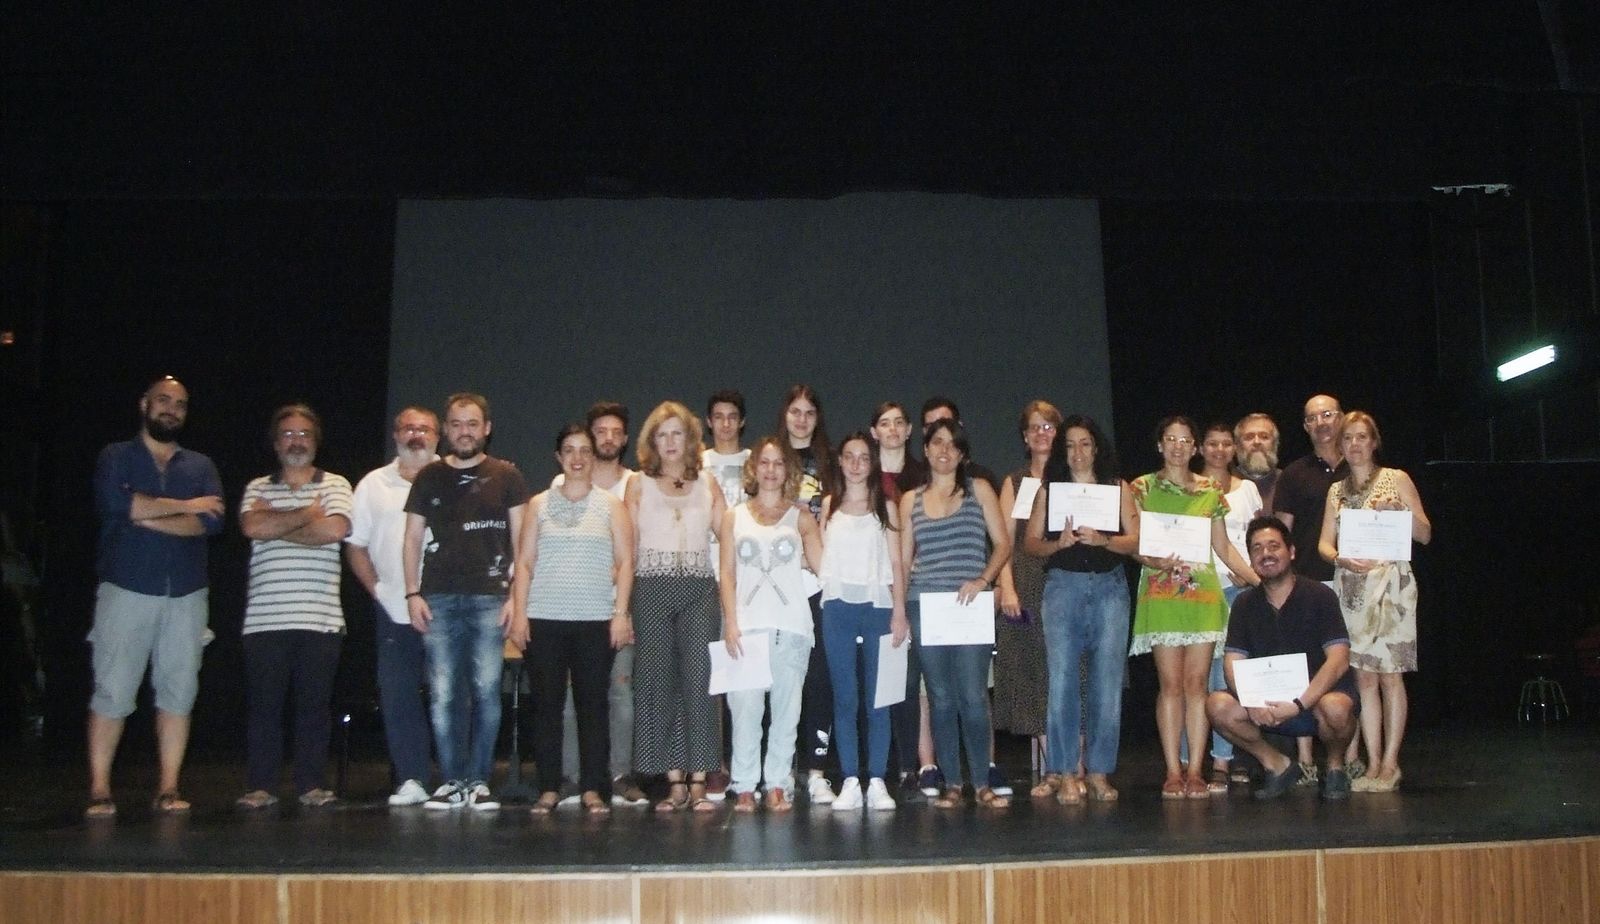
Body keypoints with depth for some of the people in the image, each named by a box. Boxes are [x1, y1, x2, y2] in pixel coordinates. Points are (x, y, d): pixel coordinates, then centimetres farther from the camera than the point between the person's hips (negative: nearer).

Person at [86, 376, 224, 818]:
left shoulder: (200, 466, 15)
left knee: (178, 690, 1)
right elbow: (115, 503, -13)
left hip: (187, 594, 2)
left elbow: (212, 521, -2)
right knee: (112, 690, -4)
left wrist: (147, 516, -8)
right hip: (126, 590, -2)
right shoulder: (116, 457, 8)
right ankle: (99, 789, 2)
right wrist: (185, 506, -6)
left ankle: (169, 788, 6)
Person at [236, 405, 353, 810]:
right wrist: (308, 512, -2)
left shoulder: (334, 485, 10)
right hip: (265, 618, 1)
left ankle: (312, 785, 10)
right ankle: (259, 787, 10)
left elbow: (336, 529, -9)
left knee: (315, 704, 2)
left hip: (321, 617, -1)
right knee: (263, 704, 2)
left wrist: (276, 527, -3)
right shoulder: (258, 488, 14)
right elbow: (252, 526, -6)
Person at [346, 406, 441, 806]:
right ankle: (411, 780, 8)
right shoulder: (374, 484, 11)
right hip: (393, 610, 2)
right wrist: (376, 588, 1)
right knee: (397, 696, 2)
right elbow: (355, 544, 12)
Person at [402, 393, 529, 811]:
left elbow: (521, 540, 5)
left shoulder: (506, 476, 7)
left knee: (486, 692, -4)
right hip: (438, 599, 2)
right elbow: (412, 539, 13)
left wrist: (517, 595, -4)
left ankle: (479, 782, 4)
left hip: (489, 598, -2)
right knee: (442, 695, -1)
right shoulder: (429, 477, 13)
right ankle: (452, 782, 7)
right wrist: (413, 593, 2)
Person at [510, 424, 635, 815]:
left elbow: (625, 562, 3)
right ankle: (549, 788, 10)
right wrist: (519, 613, 0)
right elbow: (524, 562, 8)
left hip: (596, 620, -1)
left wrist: (621, 613, -5)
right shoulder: (539, 505, 11)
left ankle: (593, 788, 7)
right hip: (545, 619, 1)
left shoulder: (610, 505, 8)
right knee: (547, 703, 2)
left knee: (592, 703, 0)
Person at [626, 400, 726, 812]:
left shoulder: (707, 485, 11)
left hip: (699, 589, 0)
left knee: (699, 682, -5)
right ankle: (675, 783, 7)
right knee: (658, 683, 0)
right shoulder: (639, 484, 8)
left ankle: (698, 782, 0)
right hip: (652, 589, 0)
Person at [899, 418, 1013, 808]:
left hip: (970, 606, -2)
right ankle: (951, 783, 11)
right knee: (941, 698, 4)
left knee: (973, 696, -7)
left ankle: (982, 783, 3)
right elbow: (903, 559, 15)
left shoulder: (979, 490, 9)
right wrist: (898, 609, 6)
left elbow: (1003, 543, 6)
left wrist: (982, 579, -10)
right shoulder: (911, 501, 14)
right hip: (924, 607, 2)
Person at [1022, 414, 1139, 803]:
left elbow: (1135, 541, 4)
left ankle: (1098, 771, 7)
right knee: (1062, 680, -5)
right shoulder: (1048, 490, 11)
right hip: (1063, 586, 0)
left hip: (1110, 586, 0)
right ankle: (1065, 772, 2)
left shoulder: (1118, 488, 10)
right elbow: (1031, 543, 7)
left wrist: (1102, 540, -13)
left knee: (1107, 681, -2)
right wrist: (1060, 543, -11)